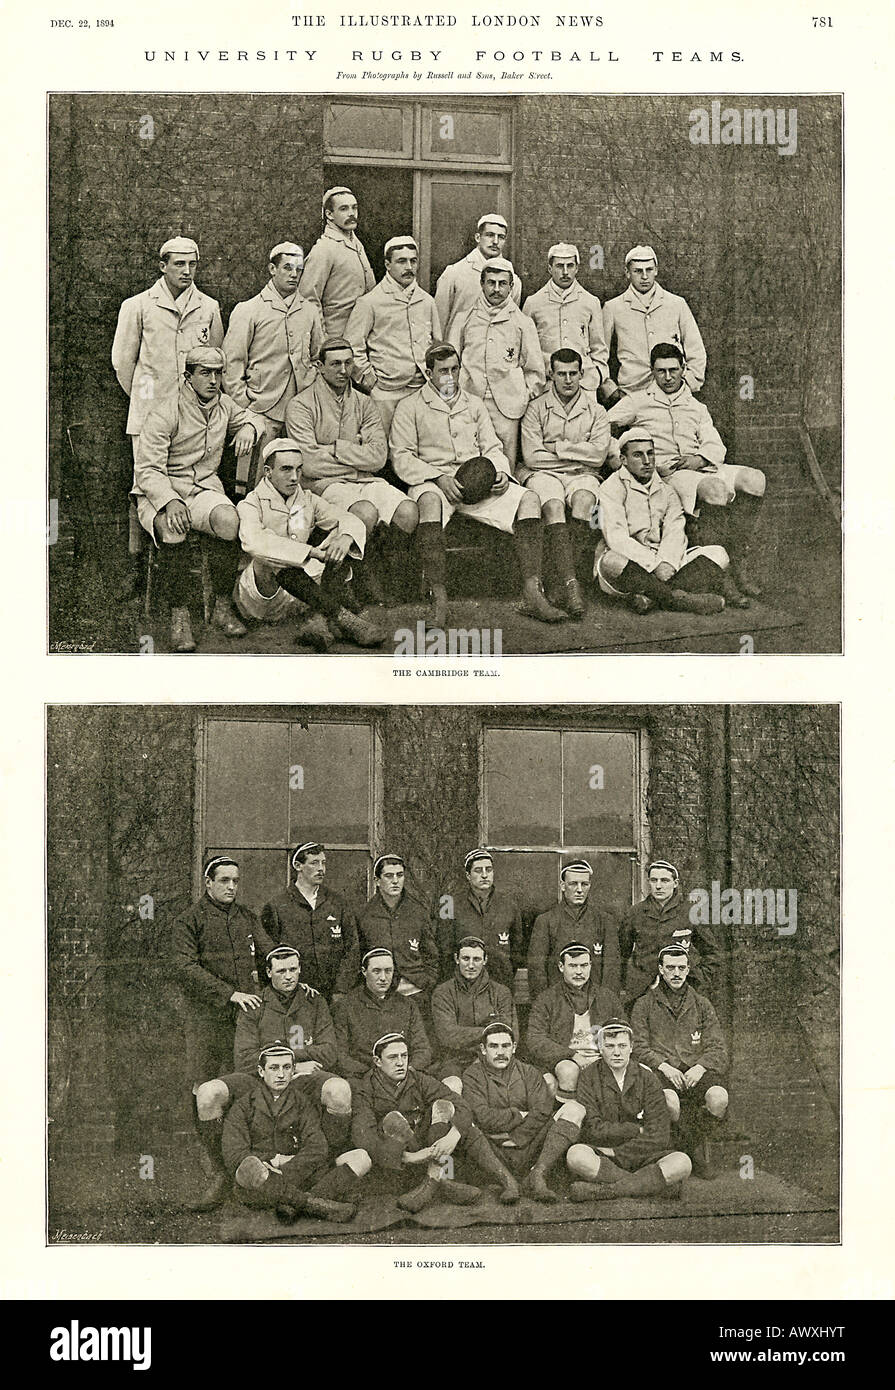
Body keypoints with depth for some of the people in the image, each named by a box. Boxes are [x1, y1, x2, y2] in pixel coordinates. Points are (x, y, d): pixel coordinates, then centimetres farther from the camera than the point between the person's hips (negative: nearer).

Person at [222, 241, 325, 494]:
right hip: (262, 410, -4)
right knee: (255, 482, -7)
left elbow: (318, 357, 24)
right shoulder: (248, 310, 2)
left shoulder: (310, 311, 14)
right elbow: (232, 362, 1)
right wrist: (242, 404, -5)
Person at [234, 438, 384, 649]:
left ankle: (320, 619, -31)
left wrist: (346, 537, -27)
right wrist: (312, 552, -36)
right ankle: (341, 616, -38)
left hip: (296, 600, 5)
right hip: (259, 600, -5)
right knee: (267, 559, -35)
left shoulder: (308, 501, 9)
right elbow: (253, 542, -30)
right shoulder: (251, 505, -8)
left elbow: (352, 521, 0)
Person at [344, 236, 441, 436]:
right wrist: (371, 381, -5)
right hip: (386, 394, -4)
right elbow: (352, 349, -1)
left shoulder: (427, 301, 15)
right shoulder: (370, 302, -1)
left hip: (423, 391, 4)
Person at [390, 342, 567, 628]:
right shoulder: (410, 408, 10)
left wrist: (500, 473, -4)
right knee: (430, 502, -41)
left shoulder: (474, 404, 24)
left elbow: (492, 448, 20)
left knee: (529, 500, -20)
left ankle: (532, 595, -26)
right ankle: (439, 601, -42)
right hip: (433, 482, -4)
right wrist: (439, 478, -15)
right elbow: (402, 457, 0)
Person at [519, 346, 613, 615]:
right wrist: (578, 455, -1)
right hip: (543, 474, -1)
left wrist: (557, 448, -5)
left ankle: (564, 584, -37)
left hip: (582, 475, 1)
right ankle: (571, 584, -47)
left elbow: (599, 454, -1)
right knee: (554, 506, -34)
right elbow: (531, 457, -4)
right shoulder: (536, 408, 7)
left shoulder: (595, 410, 12)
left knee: (582, 501, -34)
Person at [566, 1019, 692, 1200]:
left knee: (681, 1162, -26)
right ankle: (656, 1185, -29)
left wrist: (616, 1152, -11)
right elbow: (594, 1131, -9)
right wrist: (637, 1130, -8)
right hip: (601, 1157, -1)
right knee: (576, 1155, -34)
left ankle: (602, 1189, -30)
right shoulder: (590, 1077, 1)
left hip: (641, 1157, 2)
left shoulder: (646, 1077, 4)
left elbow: (658, 1137, -4)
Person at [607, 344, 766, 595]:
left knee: (754, 479, -25)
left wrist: (700, 458, -8)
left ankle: (739, 565, -25)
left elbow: (715, 445, 16)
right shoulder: (638, 401, 17)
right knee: (716, 489, -37)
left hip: (703, 467, 5)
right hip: (667, 472, -5)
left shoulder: (697, 407, 28)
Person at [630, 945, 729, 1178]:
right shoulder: (644, 1005, 13)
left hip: (697, 1070, 2)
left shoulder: (701, 1004, 18)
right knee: (669, 1099, -37)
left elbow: (718, 1048, 10)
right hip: (662, 1072, -2)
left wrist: (700, 1067, -11)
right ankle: (698, 1150, -11)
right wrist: (664, 1066, -14)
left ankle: (694, 1139, -3)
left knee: (718, 1097, -32)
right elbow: (639, 1047, 4)